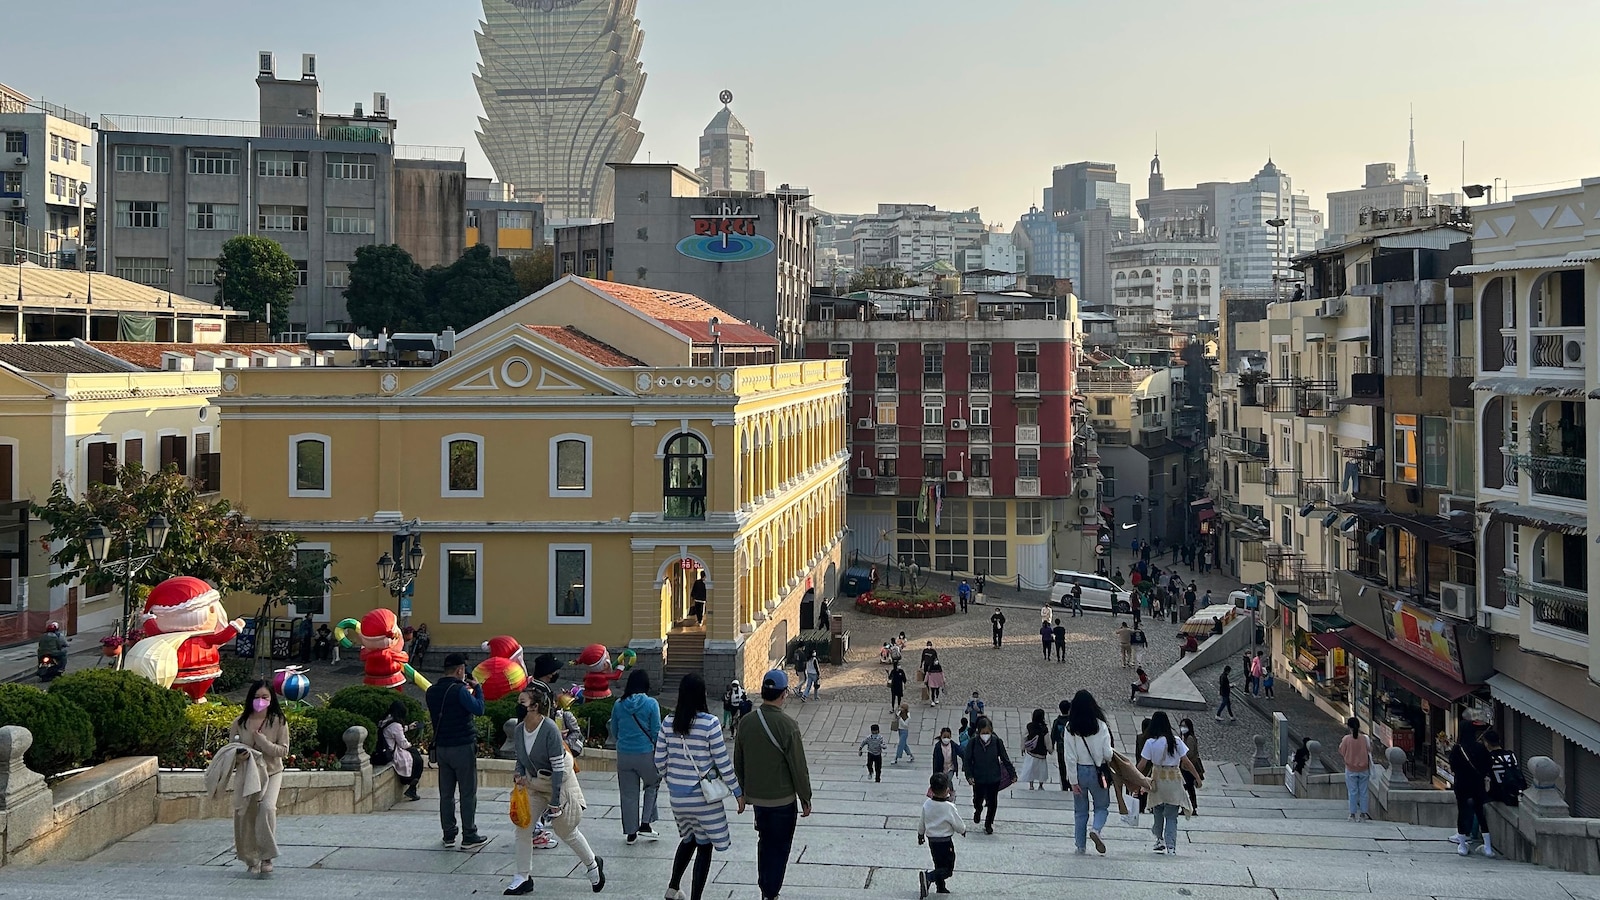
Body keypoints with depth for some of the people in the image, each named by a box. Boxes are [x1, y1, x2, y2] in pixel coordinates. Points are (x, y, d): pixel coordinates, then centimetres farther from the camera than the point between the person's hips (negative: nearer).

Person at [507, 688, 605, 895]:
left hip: (558, 783, -6)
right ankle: (523, 878, 9)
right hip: (533, 783, 6)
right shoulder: (520, 730, -6)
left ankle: (593, 864, 32)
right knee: (523, 825, -4)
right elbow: (520, 759, 11)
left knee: (567, 831, 7)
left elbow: (558, 768, -23)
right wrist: (518, 775, -12)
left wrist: (555, 802, -22)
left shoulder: (549, 729, -27)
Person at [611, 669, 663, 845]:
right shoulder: (651, 704, -10)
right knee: (652, 785, 21)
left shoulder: (618, 705, 0)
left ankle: (630, 832, 19)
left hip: (624, 755, 3)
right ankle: (646, 824, 12)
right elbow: (656, 732, -8)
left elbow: (614, 731, 11)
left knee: (628, 794, 12)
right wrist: (659, 753, 8)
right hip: (646, 753, -3)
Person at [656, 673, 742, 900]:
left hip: (677, 795, 5)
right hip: (704, 796, -5)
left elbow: (660, 761, 3)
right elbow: (723, 762, -13)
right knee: (704, 846, 8)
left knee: (688, 839, 26)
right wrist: (738, 793, -3)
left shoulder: (668, 722, -3)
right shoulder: (709, 723, -17)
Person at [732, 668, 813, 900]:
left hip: (756, 796, 6)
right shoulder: (786, 725, -20)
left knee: (765, 842, 21)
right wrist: (805, 798, -4)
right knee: (780, 847, 6)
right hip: (782, 798, -5)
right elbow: (798, 766, -15)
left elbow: (738, 762, 8)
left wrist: (745, 791, 21)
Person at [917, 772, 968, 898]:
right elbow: (960, 826, -13)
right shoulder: (949, 807, -23)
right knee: (948, 869, 0)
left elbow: (921, 822, 7)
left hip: (931, 840, 6)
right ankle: (928, 876, -23)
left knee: (939, 865, 23)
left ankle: (941, 888, 35)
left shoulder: (927, 804, -7)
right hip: (945, 842, -6)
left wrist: (920, 834, 25)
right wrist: (963, 830, 10)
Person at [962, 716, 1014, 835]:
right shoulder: (973, 742, -14)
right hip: (978, 778, 0)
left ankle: (988, 824, 29)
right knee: (978, 800, 17)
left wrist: (1012, 774, 2)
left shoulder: (997, 741, -12)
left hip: (994, 778, 0)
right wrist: (969, 776, -18)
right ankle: (978, 811, 52)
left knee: (992, 802, 8)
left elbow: (1005, 759, -1)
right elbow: (967, 761, -7)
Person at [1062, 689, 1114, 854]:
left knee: (1080, 811, 13)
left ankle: (1080, 846, 13)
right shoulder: (1100, 725, -9)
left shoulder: (1070, 728, -7)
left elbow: (1070, 757, -8)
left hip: (1079, 771, 1)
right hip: (1098, 772, -1)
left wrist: (1074, 781, -3)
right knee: (1102, 807, 16)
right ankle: (1096, 829, -12)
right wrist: (1107, 759, 16)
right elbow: (1107, 754, -8)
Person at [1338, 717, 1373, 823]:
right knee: (1363, 792, 10)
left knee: (1352, 792, 5)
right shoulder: (1364, 739, -8)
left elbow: (1341, 752, -3)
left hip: (1351, 770, -1)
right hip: (1363, 770, 1)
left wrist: (1341, 742, 12)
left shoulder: (1346, 739, -12)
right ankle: (1363, 814, 12)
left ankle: (1353, 814, 7)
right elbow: (1369, 751, 2)